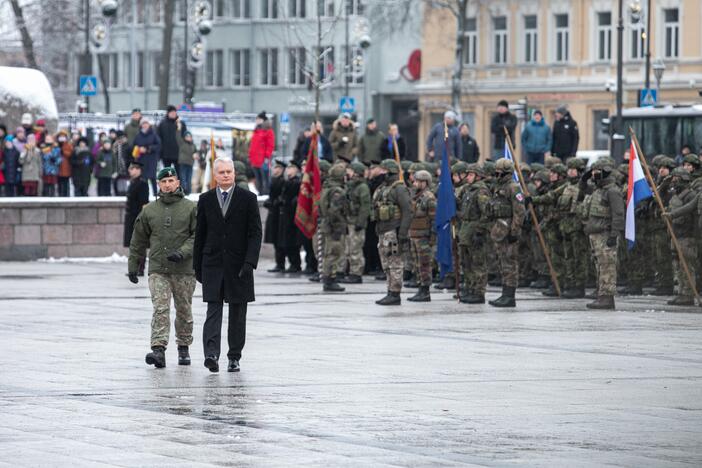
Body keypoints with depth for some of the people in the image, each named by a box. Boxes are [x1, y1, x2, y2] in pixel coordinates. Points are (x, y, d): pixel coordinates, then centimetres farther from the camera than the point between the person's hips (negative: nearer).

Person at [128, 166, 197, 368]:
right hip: (158, 270, 1)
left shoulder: (190, 208, 2)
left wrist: (183, 253, -19)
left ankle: (184, 348, 24)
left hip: (184, 270, 0)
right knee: (160, 309, -13)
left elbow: (198, 236, -5)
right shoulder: (149, 211, 9)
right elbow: (138, 241, 16)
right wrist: (133, 266, 15)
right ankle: (158, 350, -22)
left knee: (184, 310, 10)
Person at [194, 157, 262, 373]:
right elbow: (200, 234, 11)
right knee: (213, 309, -10)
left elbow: (255, 233, -2)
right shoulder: (205, 200, 7)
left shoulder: (248, 199, 1)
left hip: (238, 265, 0)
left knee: (238, 313, 5)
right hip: (213, 264, 1)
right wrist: (197, 266, 8)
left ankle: (234, 357, 13)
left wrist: (249, 262, -13)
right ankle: (211, 354, -21)